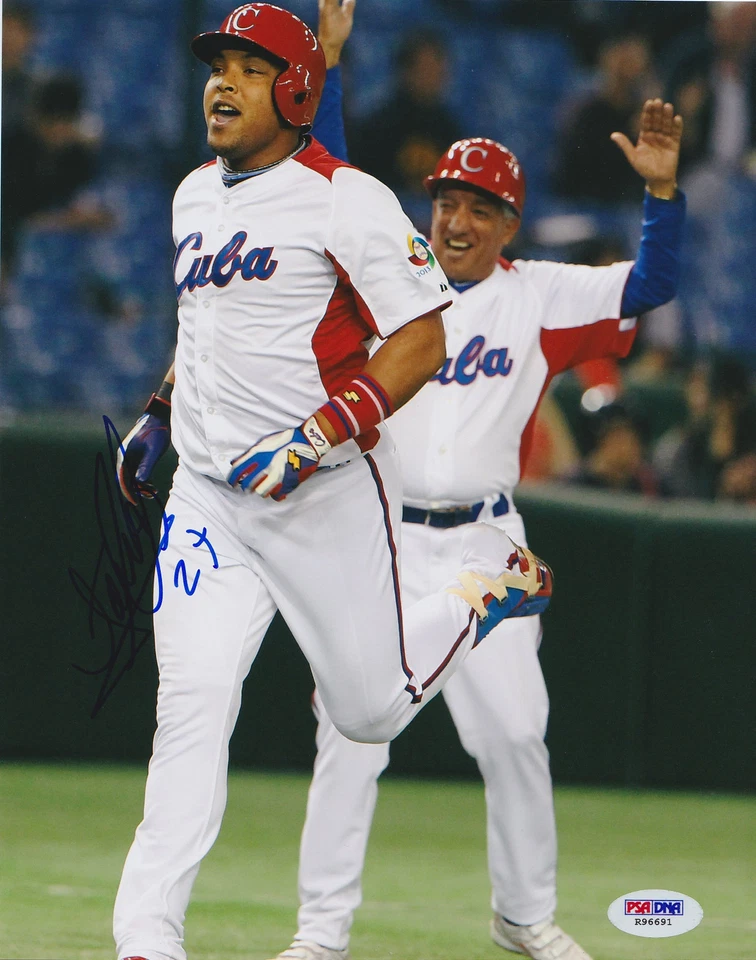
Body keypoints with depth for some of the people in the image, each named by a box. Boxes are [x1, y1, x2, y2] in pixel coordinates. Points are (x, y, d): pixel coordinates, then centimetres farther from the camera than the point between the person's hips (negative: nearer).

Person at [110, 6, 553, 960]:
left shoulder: (345, 199, -11)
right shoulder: (194, 197, 13)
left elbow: (420, 338, -16)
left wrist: (317, 436, -24)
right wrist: (158, 414, 23)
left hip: (328, 491, -5)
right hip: (208, 491, 5)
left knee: (368, 711, 4)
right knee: (192, 702, -10)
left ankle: (492, 581, 31)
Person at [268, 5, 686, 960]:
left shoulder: (539, 298, 4)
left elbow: (648, 287, -4)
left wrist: (661, 190, -20)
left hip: (482, 543, 0)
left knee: (513, 732, 0)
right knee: (349, 736, -3)